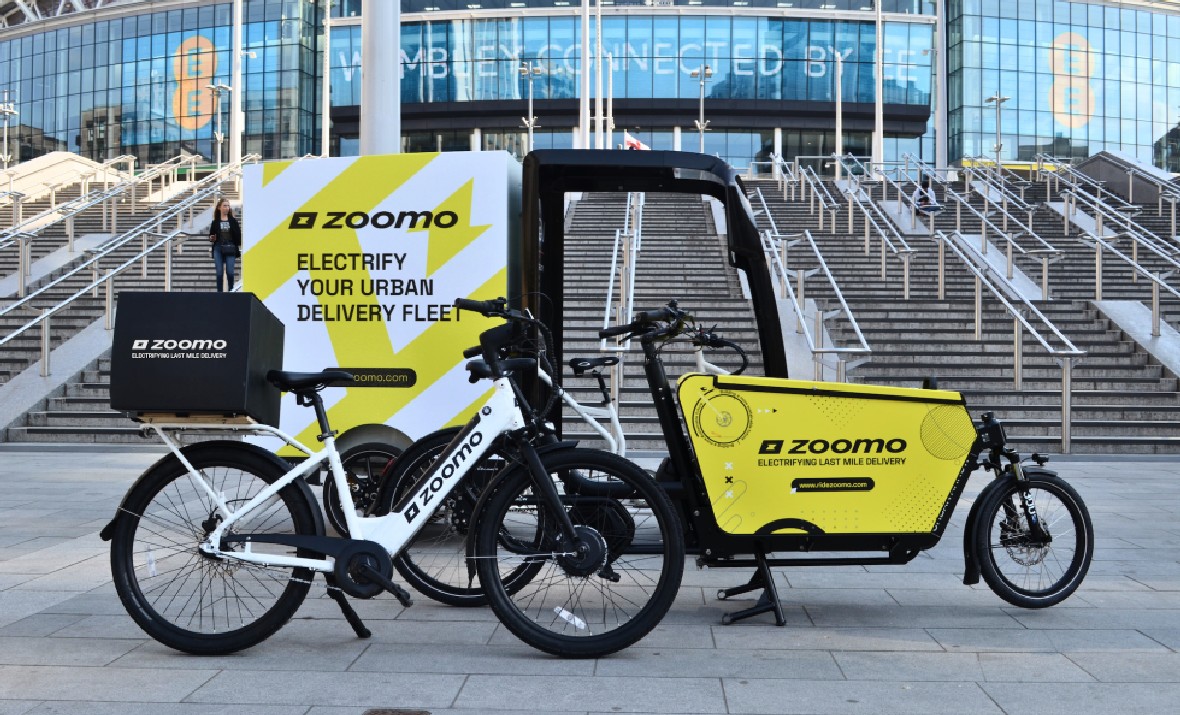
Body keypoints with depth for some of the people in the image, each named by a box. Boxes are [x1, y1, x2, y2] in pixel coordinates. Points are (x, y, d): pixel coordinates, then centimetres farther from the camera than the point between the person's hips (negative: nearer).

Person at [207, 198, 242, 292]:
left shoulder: (233, 221, 4)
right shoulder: (215, 222, 6)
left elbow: (238, 235, 3)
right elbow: (211, 235, 12)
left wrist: (239, 248, -3)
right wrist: (211, 238, -10)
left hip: (230, 249, -1)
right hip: (218, 249, 1)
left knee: (230, 272, -5)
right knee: (219, 272, 1)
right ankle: (219, 292, 4)